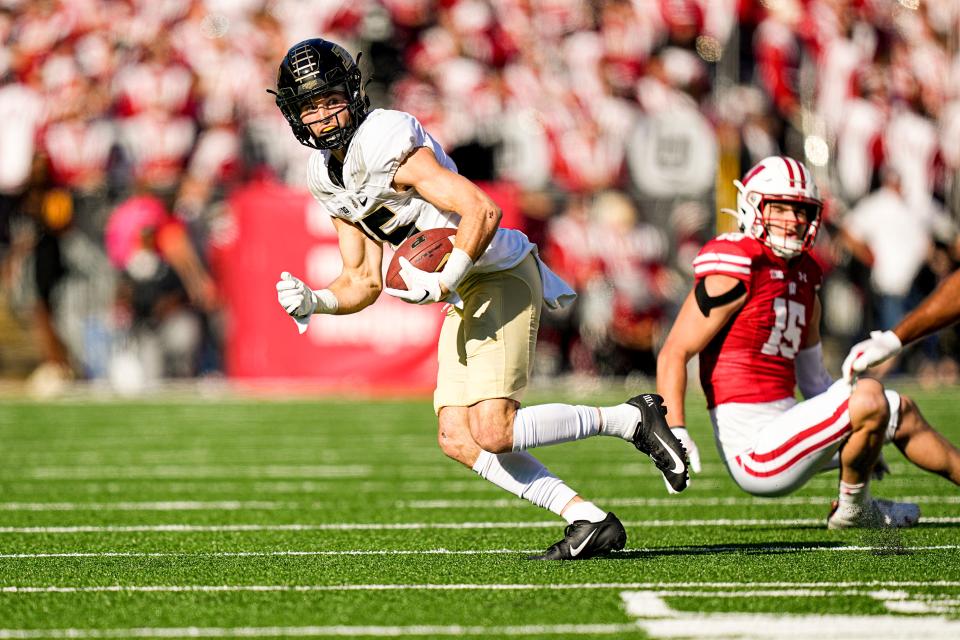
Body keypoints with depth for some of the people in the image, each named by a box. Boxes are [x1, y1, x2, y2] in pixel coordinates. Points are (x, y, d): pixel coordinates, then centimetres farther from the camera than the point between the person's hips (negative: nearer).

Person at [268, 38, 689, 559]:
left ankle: (630, 419, -4)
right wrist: (312, 302, -4)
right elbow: (364, 282, 14)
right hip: (465, 296, 9)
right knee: (457, 438, 1)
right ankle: (588, 518, 0)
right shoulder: (327, 177, 10)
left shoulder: (387, 143, -19)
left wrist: (443, 284, -29)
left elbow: (482, 213, -26)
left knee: (492, 433, -18)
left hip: (498, 275, -9)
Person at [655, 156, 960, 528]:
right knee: (870, 397, -20)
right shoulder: (734, 273, -13)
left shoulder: (803, 275, 14)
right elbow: (673, 354, -16)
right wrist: (675, 434, -27)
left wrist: (864, 445, 25)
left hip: (782, 422, 10)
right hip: (752, 447, -10)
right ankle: (854, 509, 1)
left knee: (901, 413, 18)